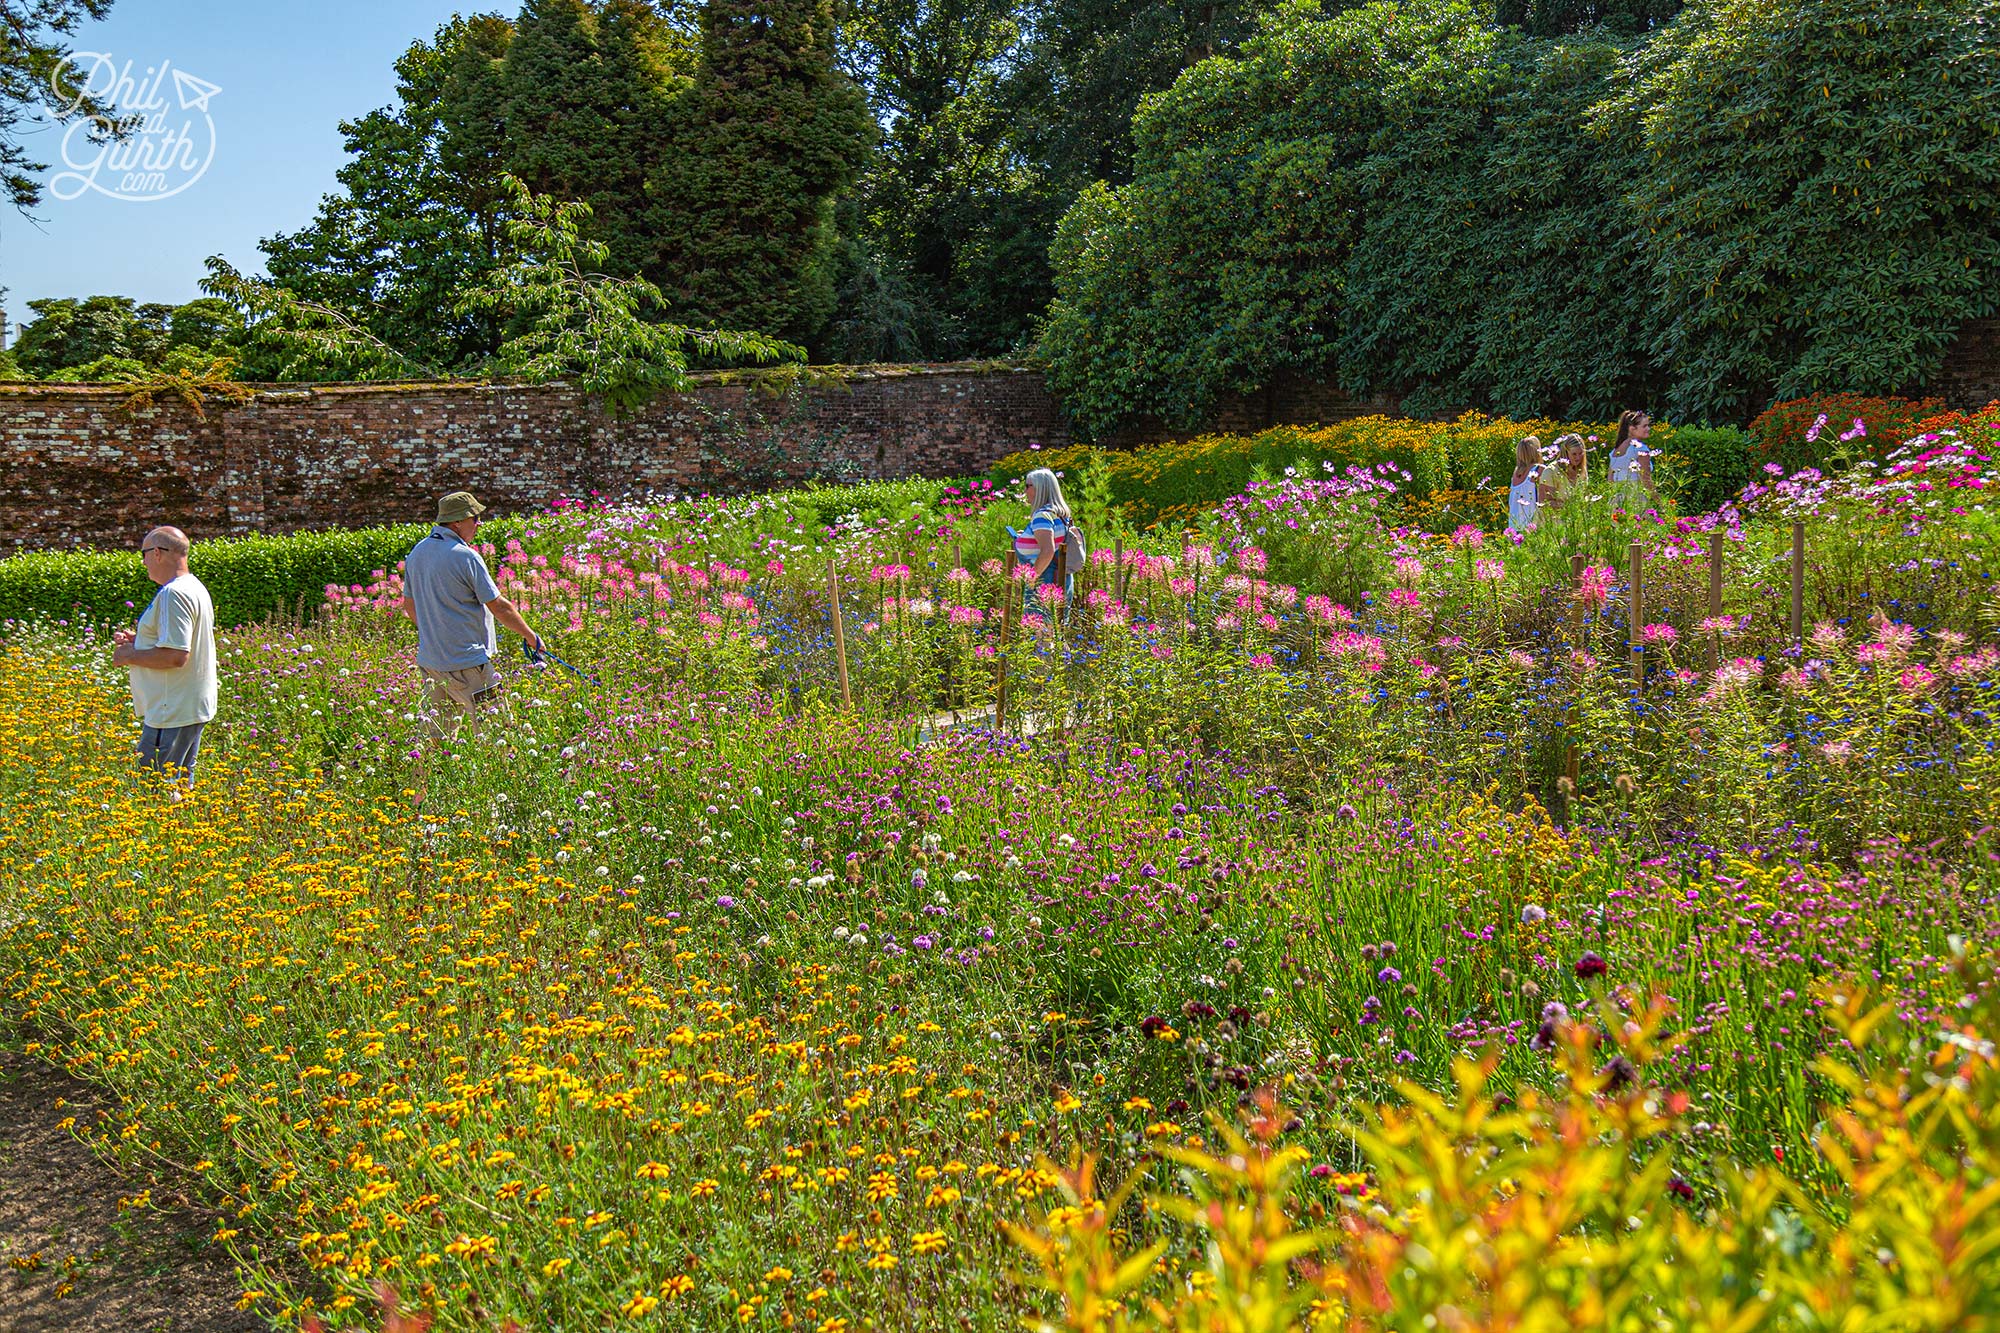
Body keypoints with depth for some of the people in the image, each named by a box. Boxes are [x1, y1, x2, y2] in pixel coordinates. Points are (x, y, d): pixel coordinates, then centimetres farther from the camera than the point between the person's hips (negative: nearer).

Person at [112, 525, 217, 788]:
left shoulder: (173, 594, -18)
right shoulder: (195, 588, 15)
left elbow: (176, 656, -26)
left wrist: (129, 655, -12)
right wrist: (138, 640, 16)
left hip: (172, 714, -11)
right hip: (192, 707, 11)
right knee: (181, 785, 15)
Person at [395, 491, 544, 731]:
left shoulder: (416, 553, 9)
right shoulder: (465, 557, -15)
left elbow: (410, 606, 19)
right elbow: (500, 607, -12)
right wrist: (531, 637, 0)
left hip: (428, 660, 8)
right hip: (466, 661, -8)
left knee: (440, 732, 13)